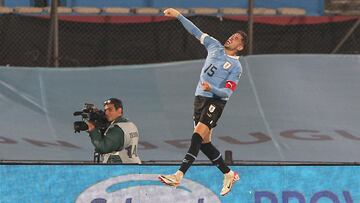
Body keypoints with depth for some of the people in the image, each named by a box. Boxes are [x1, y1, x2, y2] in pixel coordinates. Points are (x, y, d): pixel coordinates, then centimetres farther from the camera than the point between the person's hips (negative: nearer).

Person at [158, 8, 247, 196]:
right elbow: (196, 32, 12)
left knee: (198, 136, -21)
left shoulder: (236, 67, -5)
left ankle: (179, 175, -31)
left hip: (216, 101, -7)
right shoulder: (215, 46, 11)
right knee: (204, 142, 6)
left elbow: (227, 92, -11)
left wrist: (211, 88, -29)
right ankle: (228, 174, 20)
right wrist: (178, 16, 5)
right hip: (200, 97, 7)